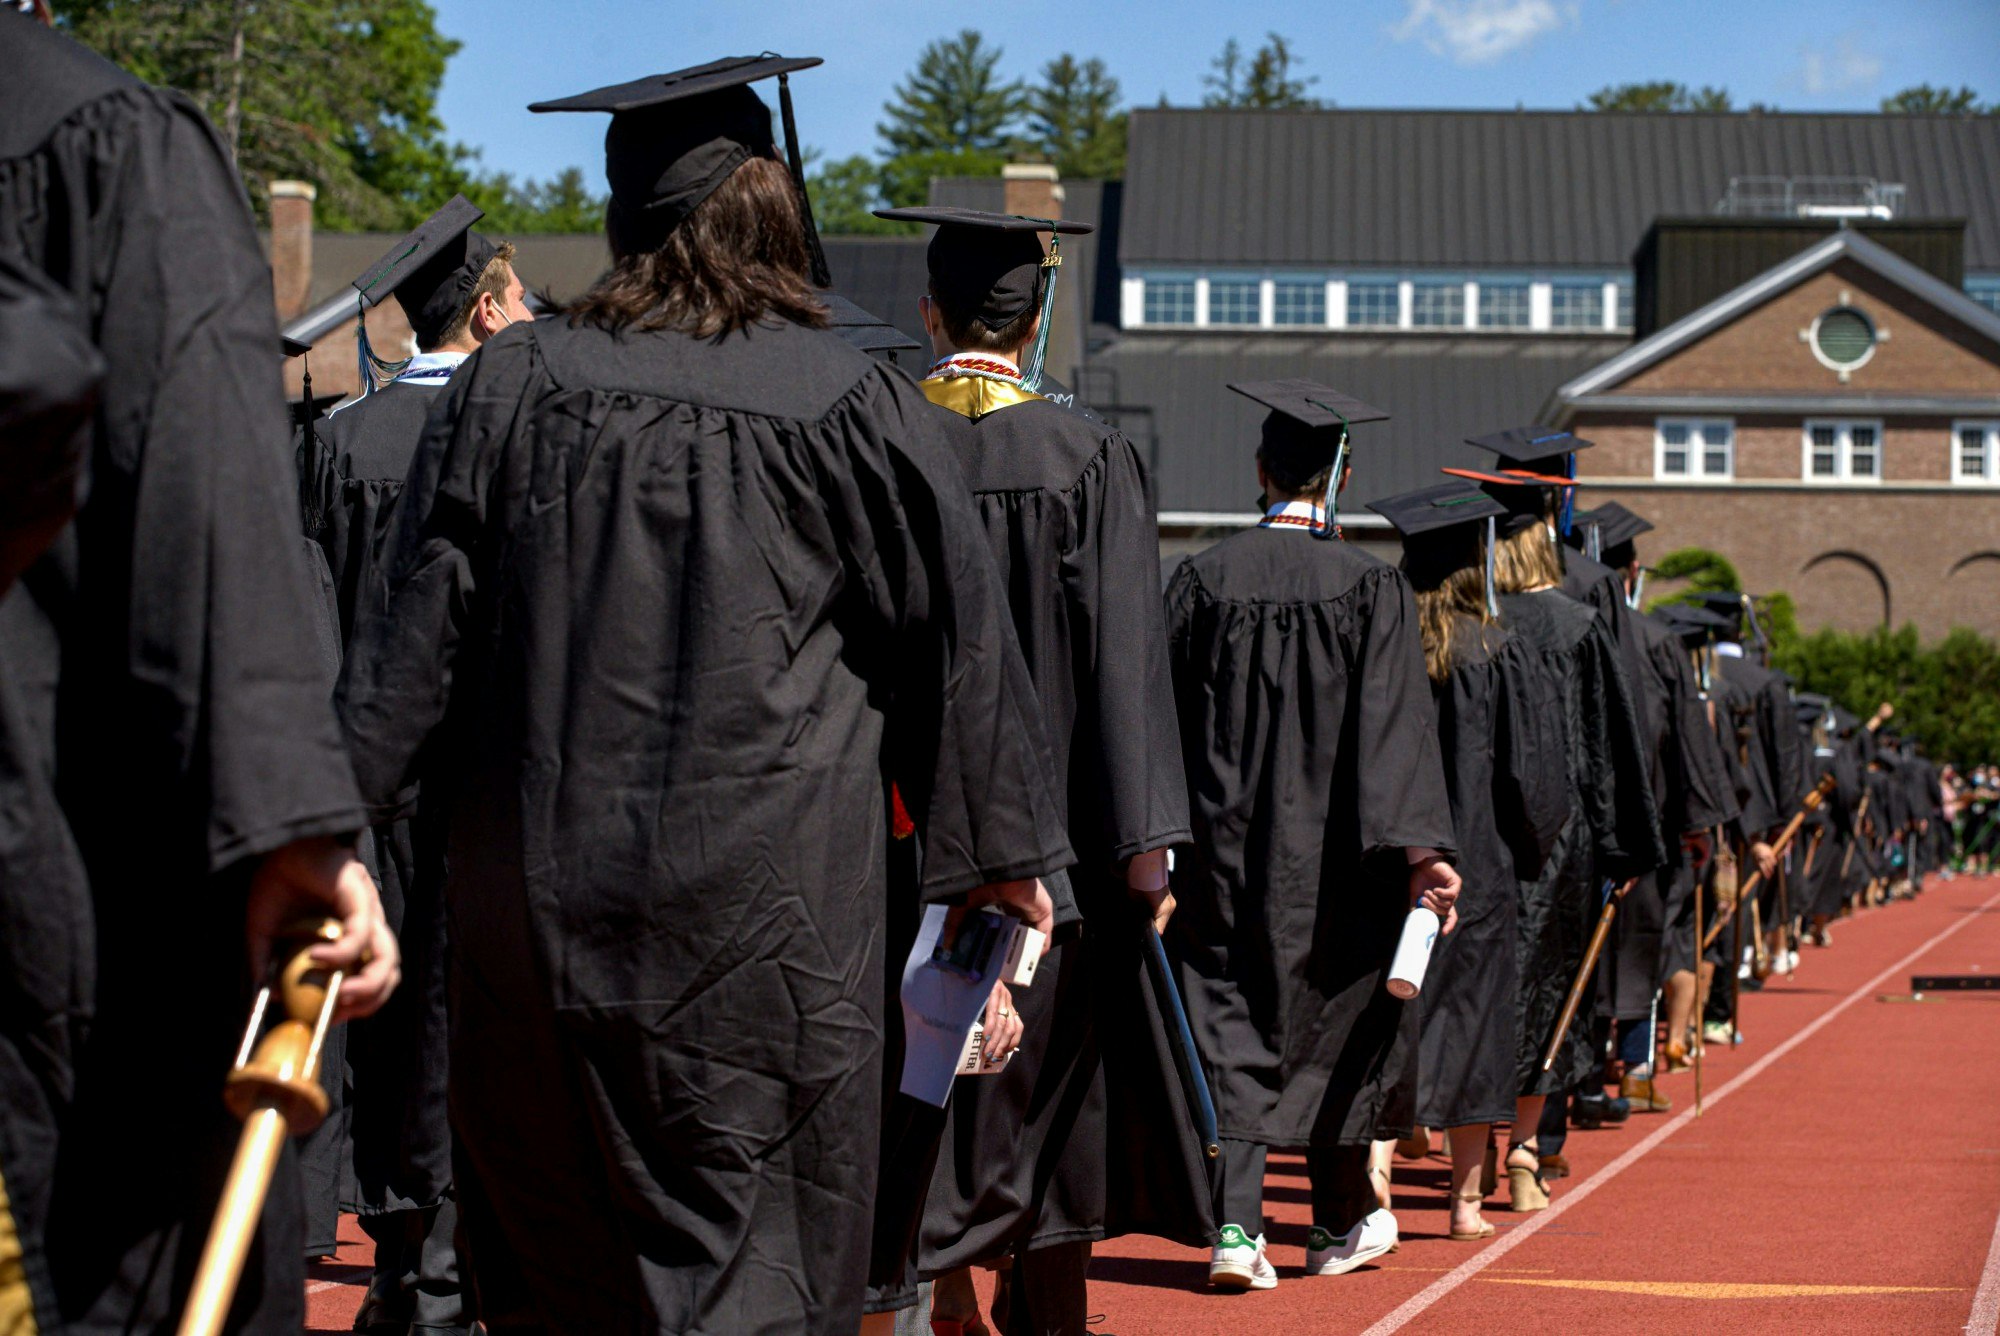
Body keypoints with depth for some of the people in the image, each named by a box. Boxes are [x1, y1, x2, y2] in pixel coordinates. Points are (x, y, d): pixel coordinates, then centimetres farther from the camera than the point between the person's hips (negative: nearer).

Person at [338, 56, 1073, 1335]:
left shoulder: (510, 384, -1)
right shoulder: (849, 406, -7)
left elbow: (425, 619, 1)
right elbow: (954, 632, -1)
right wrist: (998, 846, 9)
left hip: (543, 880, 3)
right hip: (768, 888, -3)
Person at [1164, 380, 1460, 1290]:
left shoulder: (1201, 580, -1)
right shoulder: (1370, 588, -7)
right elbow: (1395, 727, -12)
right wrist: (1421, 849, -13)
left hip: (1223, 842, 1)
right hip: (1327, 856, -1)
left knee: (1229, 1029, 3)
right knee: (1336, 1022, 14)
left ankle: (1233, 1225, -10)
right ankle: (1339, 1223, 25)